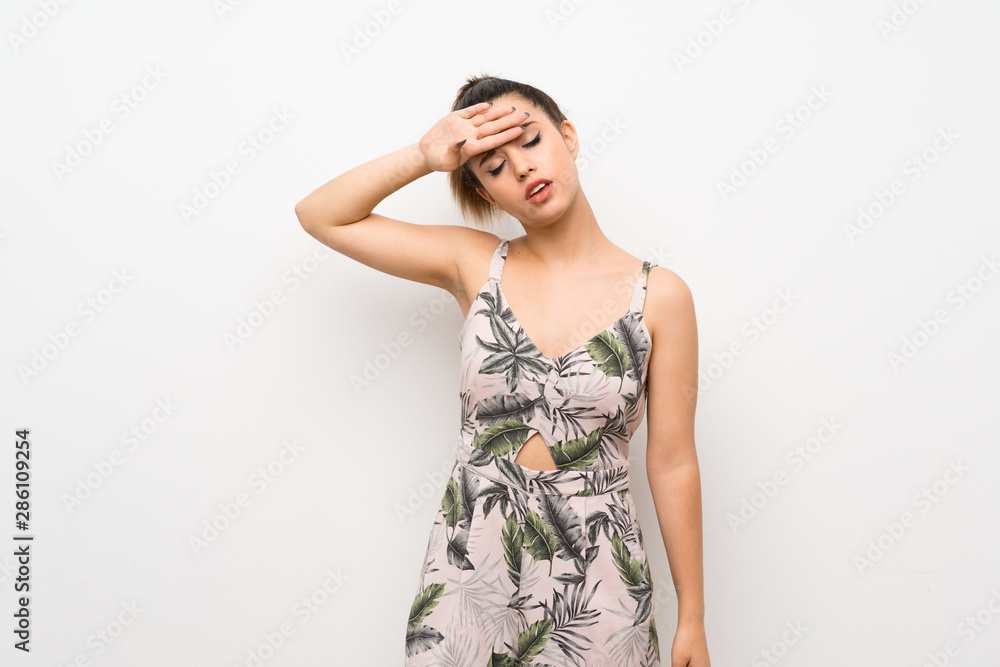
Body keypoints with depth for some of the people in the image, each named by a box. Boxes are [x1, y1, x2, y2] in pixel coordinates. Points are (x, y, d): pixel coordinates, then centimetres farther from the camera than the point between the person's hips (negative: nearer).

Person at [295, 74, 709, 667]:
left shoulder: (658, 295, -6)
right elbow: (321, 216, 4)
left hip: (596, 577, -1)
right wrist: (423, 157, -9)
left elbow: (673, 466, -3)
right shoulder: (475, 266, -1)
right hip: (470, 566, 2)